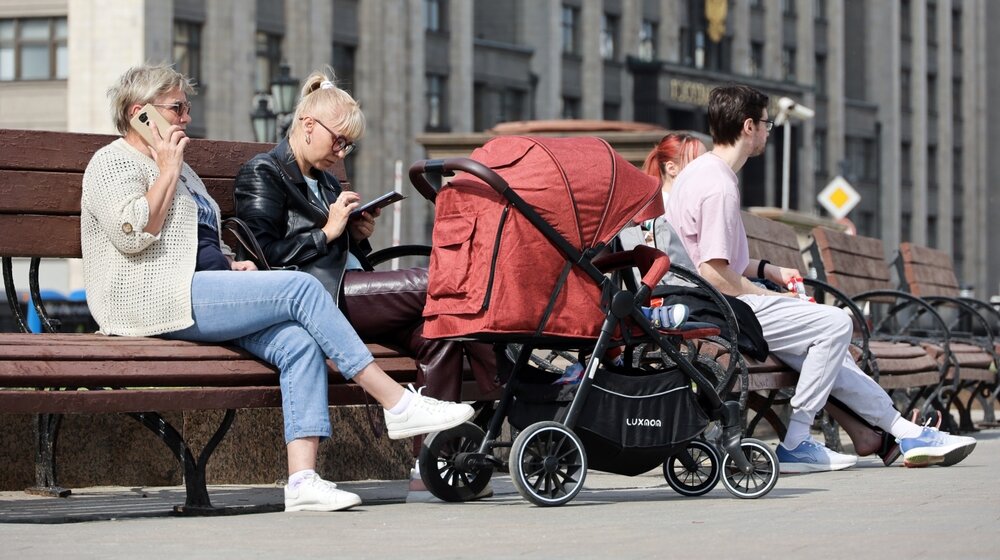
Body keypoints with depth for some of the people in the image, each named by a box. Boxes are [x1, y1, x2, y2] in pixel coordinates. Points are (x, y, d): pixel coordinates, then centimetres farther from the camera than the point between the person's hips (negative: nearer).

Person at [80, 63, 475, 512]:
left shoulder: (178, 168, 30)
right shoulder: (112, 163, 3)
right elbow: (133, 233, -16)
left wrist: (232, 265, 14)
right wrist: (167, 171, -5)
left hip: (201, 302, 9)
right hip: (161, 300, -9)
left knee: (299, 343, -19)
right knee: (300, 288, -21)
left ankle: (303, 480, -31)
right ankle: (397, 404, -21)